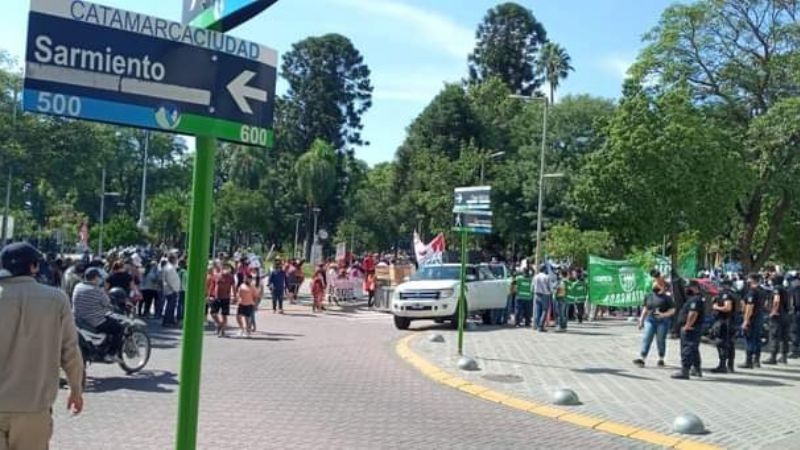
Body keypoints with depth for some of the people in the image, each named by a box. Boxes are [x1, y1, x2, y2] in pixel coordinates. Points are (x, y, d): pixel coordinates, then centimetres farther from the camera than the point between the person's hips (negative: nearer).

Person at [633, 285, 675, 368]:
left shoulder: (667, 298, 0)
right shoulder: (649, 296, 13)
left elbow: (672, 310, -2)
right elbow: (645, 309, 20)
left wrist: (663, 314, -19)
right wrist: (641, 320, 17)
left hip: (662, 321, -3)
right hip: (650, 320, 3)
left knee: (660, 340, 2)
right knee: (646, 339, -6)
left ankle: (661, 359, 17)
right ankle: (642, 359, -11)